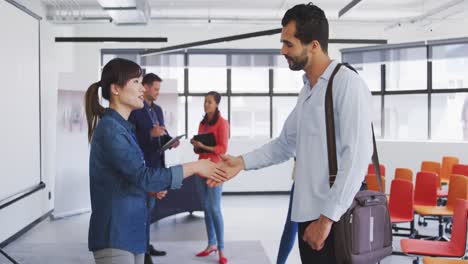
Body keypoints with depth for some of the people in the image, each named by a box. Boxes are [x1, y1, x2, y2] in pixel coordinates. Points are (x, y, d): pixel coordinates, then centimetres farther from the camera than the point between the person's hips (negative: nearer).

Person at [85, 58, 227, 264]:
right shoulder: (110, 128, -17)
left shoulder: (122, 126, 14)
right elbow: (143, 176, -24)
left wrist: (153, 187, 2)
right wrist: (194, 167, -20)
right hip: (114, 235, -9)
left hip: (131, 231, 9)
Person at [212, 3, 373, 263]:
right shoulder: (306, 90, 14)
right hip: (308, 213, 8)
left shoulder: (348, 84, -13)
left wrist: (327, 217, -19)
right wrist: (242, 162, 10)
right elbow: (285, 143, 21)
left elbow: (356, 157, -19)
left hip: (334, 219, -8)